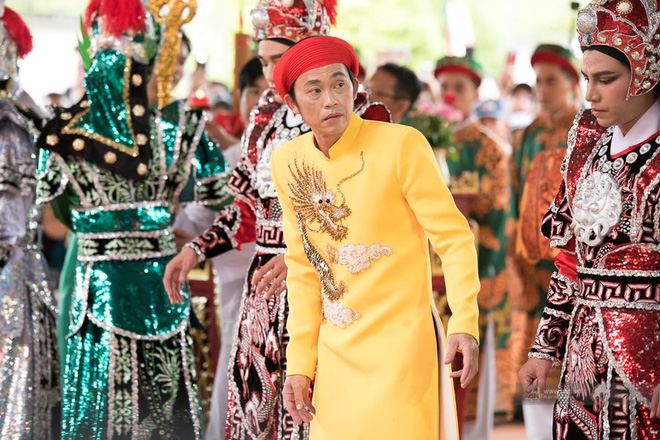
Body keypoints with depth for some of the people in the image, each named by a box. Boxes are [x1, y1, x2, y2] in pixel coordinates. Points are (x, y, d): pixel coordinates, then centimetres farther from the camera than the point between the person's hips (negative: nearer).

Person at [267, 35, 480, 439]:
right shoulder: (288, 162, 3)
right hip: (335, 351, 5)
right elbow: (303, 268, 10)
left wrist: (465, 322, -24)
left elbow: (454, 237, -11)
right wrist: (300, 363, 7)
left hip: (402, 342, -5)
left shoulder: (402, 144, -13)